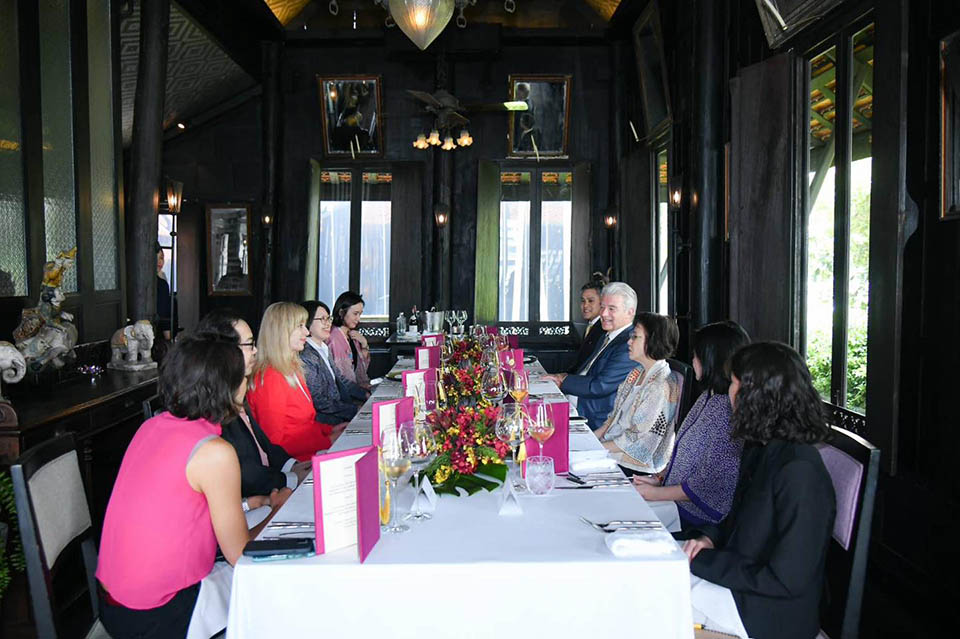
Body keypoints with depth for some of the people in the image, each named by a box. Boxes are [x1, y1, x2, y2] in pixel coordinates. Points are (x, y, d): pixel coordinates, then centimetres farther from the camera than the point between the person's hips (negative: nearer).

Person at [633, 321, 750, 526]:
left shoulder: (730, 410, -21)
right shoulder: (708, 397, 10)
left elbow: (712, 482, -21)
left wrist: (657, 493, -14)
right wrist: (659, 478, 7)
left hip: (696, 521, -9)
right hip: (676, 507, 9)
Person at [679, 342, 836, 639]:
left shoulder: (799, 473, -26)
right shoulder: (760, 450, 5)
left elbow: (786, 580, -25)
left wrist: (702, 561, -19)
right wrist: (709, 538, -3)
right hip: (737, 582, 8)